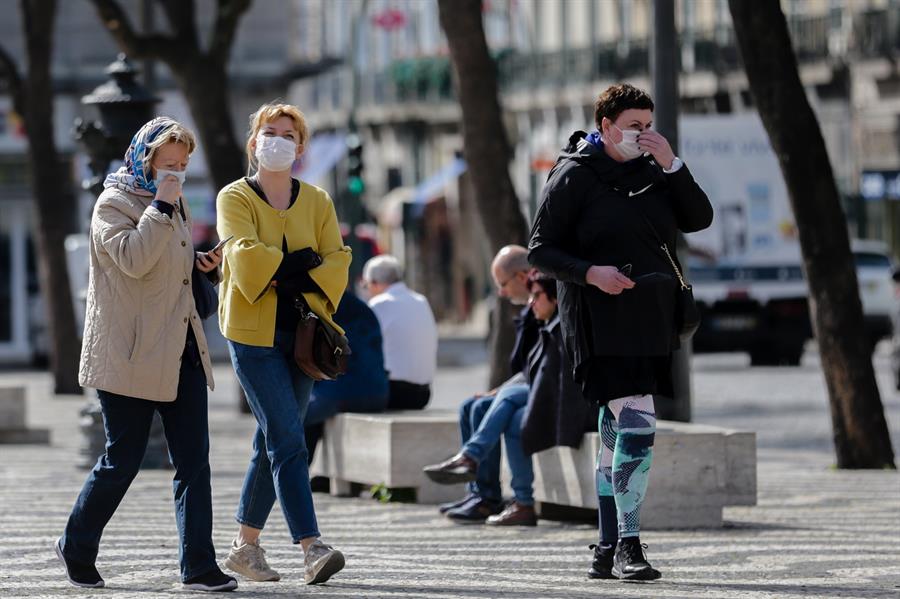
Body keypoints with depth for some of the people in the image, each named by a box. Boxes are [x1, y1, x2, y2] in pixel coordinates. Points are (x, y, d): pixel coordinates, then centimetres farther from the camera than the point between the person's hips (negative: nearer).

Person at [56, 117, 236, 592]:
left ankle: (198, 565, -1)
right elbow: (132, 259, -24)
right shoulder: (113, 204, -7)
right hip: (130, 353, -7)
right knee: (123, 460, 0)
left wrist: (201, 264, 11)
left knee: (193, 460, -1)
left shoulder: (175, 205, 16)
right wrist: (161, 207, -20)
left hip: (180, 349, 7)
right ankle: (76, 547, 21)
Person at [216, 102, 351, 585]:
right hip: (254, 333, -5)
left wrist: (286, 278, -15)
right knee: (288, 441, -14)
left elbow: (337, 264, 0)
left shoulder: (317, 202, 12)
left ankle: (245, 545, 23)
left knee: (273, 444, 11)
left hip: (300, 332, 5)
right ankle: (312, 550, -21)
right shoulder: (235, 198, 1)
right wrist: (300, 262, -10)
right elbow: (244, 255, -16)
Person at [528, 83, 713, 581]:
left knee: (618, 430, 12)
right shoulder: (574, 176, -4)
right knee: (637, 425, -18)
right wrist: (590, 273, -20)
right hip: (602, 321, -6)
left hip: (651, 319, 6)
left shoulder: (651, 173, 14)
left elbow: (699, 219, 5)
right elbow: (540, 250, -5)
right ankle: (627, 545, -14)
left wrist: (672, 165, -5)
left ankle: (608, 549, 17)